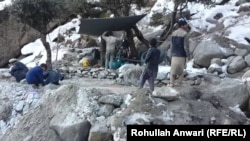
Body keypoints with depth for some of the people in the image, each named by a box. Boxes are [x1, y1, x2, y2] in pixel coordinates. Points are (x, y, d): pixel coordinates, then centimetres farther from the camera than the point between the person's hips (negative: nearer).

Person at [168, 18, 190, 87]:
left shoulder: (173, 33, 7)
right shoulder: (184, 33, -12)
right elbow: (186, 46, -14)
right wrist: (188, 55, -5)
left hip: (174, 55, 5)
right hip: (182, 55, -5)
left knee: (173, 69, 11)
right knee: (181, 70, 10)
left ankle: (171, 83, 5)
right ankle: (178, 82, 9)